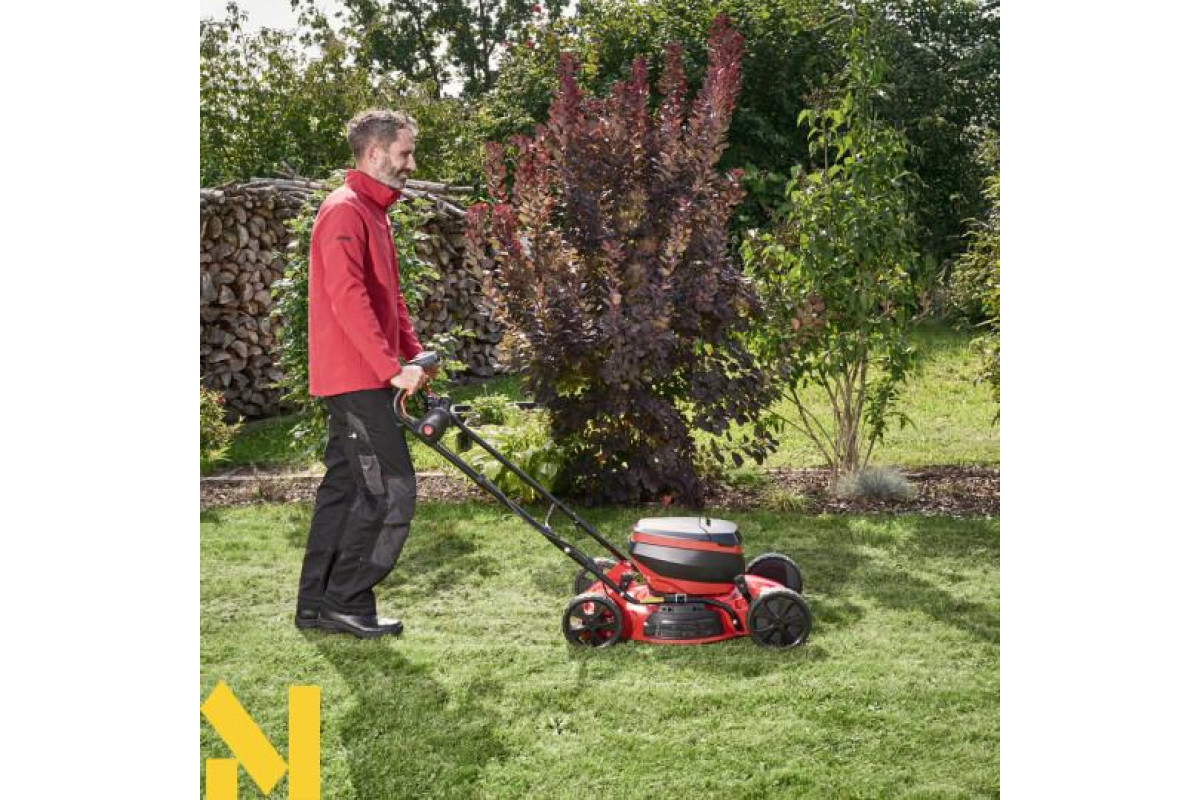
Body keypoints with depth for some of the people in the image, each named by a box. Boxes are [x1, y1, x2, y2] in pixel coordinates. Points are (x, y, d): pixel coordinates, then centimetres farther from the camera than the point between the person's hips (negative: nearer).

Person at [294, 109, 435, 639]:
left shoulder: (374, 212, 19)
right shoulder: (345, 210, -13)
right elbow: (348, 298, -22)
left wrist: (414, 354, 11)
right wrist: (393, 367, -23)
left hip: (359, 379, 10)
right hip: (355, 377, -10)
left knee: (345, 486, 12)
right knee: (391, 491, -8)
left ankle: (316, 605, 18)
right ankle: (348, 602, 1)